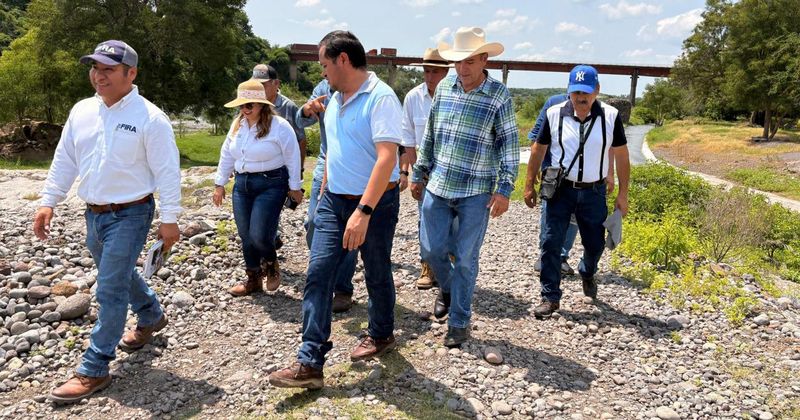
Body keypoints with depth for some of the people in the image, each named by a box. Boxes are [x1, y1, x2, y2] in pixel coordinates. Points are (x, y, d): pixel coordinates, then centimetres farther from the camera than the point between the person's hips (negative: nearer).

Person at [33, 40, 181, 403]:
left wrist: (169, 219, -15)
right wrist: (48, 202, 6)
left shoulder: (149, 117, -14)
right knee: (121, 274, 23)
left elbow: (167, 171, -13)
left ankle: (94, 370, 4)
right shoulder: (81, 111, 5)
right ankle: (151, 317, 49)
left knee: (110, 290, -6)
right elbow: (64, 161, 11)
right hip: (93, 213, 7)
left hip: (130, 214, -7)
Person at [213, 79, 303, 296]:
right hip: (242, 184, 6)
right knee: (246, 236, 8)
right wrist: (220, 184, 17)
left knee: (259, 235, -13)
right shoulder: (237, 125, 9)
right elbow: (227, 155, 17)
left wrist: (294, 187, -5)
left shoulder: (279, 126, -11)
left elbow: (292, 158, -7)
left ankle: (271, 265, 19)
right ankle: (253, 280, 24)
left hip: (271, 184, -6)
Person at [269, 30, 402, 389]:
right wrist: (324, 193, 21)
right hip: (333, 200, 7)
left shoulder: (380, 97, -18)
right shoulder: (335, 99, 9)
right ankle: (309, 363, 0)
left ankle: (381, 335, 37)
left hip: (375, 202, -7)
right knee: (318, 274, -2)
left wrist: (363, 211, -34)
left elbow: (387, 158, -27)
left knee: (377, 274, 11)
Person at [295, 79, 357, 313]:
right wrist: (307, 109, -22)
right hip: (326, 167, 4)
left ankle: (343, 290, 14)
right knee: (314, 225, 0)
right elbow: (301, 122, 0)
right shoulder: (324, 87, 4)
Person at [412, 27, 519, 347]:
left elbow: (509, 144, -5)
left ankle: (459, 322, 19)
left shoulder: (499, 96, -7)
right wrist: (419, 173, 14)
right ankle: (447, 288, 41)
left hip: (476, 193, -4)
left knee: (466, 259, 3)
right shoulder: (444, 88, 3)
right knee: (431, 250, 10)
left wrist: (504, 189, -11)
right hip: (437, 187, 4)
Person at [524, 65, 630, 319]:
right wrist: (530, 185, 5)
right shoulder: (554, 114, -5)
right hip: (560, 190, 0)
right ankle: (550, 297, 9)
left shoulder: (610, 116, -5)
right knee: (551, 243, -4)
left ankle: (587, 274, 46)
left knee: (595, 244, 12)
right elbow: (539, 149, 5)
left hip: (594, 192, 1)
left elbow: (621, 155, 3)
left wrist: (623, 193, 3)